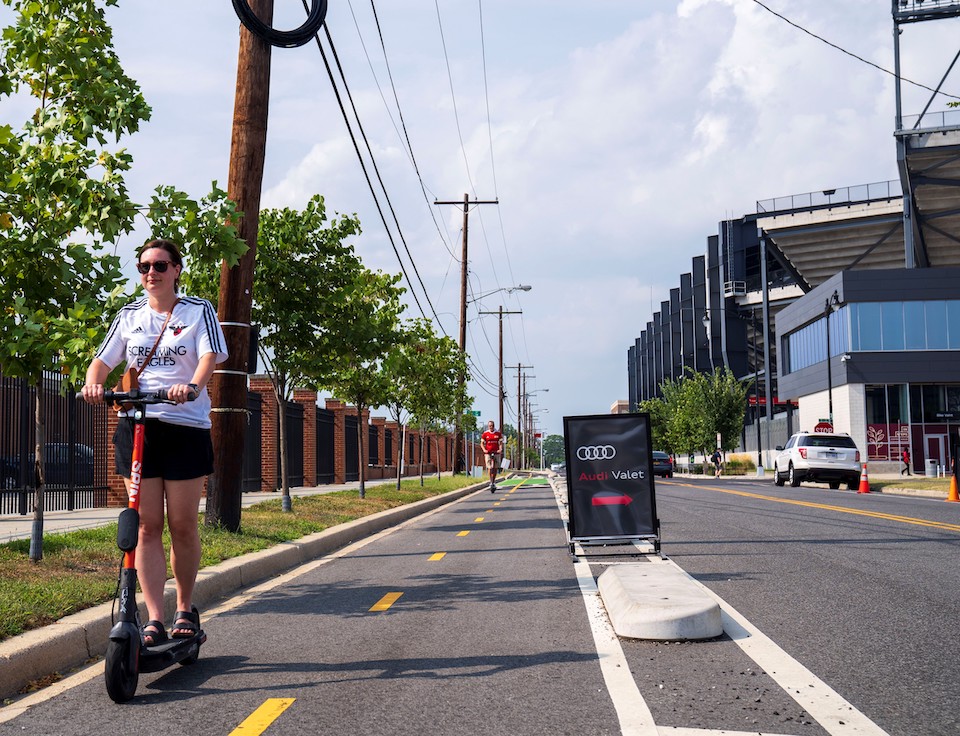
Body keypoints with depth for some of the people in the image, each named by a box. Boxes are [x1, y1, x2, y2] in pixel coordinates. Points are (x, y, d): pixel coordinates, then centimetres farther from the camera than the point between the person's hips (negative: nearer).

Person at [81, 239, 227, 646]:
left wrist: (192, 387, -31)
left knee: (182, 525, 2)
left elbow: (210, 356, -10)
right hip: (136, 424, 3)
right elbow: (103, 359, 11)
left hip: (186, 426, -2)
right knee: (147, 526, -1)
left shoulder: (199, 311, 4)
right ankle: (154, 619, 1)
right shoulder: (129, 315, 13)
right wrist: (93, 383, -12)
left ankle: (185, 609, 21)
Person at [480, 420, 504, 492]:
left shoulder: (498, 433, 4)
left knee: (495, 468, 6)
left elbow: (501, 442, 7)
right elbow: (482, 443, 7)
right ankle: (491, 482, -14)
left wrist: (500, 449, -10)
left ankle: (494, 481, 19)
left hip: (496, 452, 2)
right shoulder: (485, 434, 2)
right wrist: (484, 449, -9)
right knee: (490, 468, -13)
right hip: (488, 453, -2)